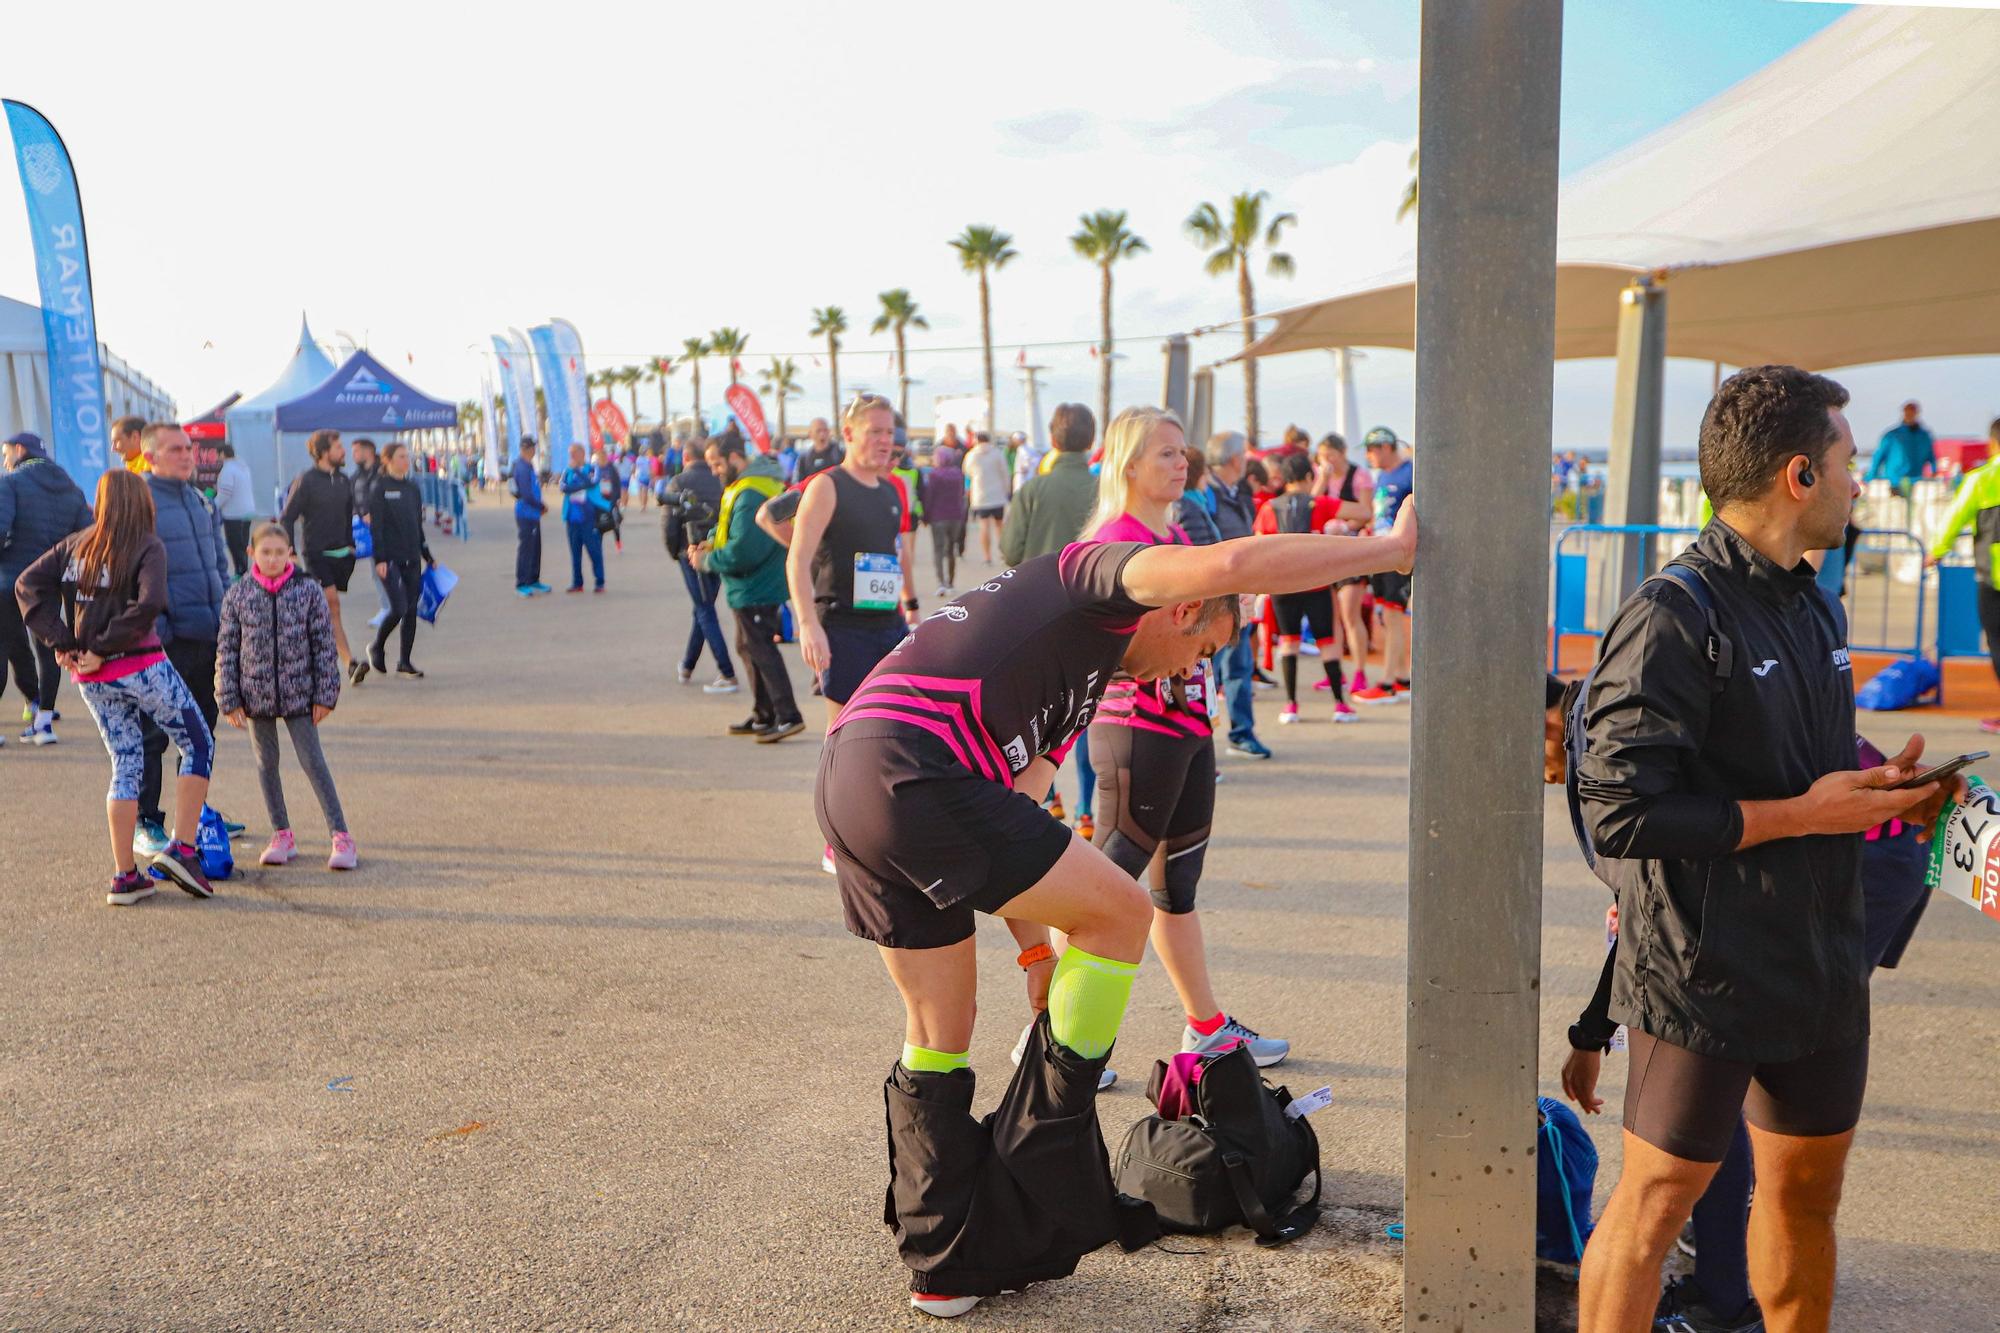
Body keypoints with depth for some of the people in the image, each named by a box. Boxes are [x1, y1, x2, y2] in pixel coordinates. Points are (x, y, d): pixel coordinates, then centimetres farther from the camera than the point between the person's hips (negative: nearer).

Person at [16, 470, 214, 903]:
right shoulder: (148, 547, -9)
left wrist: (61, 642, -2)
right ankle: (182, 847, 0)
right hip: (141, 668, -6)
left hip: (91, 680, 6)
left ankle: (124, 875, 13)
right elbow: (150, 604, -23)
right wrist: (103, 650, -14)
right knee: (198, 746, 10)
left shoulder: (75, 545, 7)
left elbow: (28, 585, 3)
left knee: (125, 765, 13)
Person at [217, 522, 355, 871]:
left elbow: (324, 645, -2)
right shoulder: (237, 596, 0)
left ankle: (340, 835, -1)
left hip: (298, 694, -2)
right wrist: (229, 700, -2)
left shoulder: (307, 592, -4)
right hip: (256, 694, 2)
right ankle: (282, 835, 22)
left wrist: (324, 695, -4)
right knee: (266, 764, 10)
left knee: (313, 762, -4)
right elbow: (227, 650, 2)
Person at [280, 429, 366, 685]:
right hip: (317, 554, -6)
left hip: (341, 554, 6)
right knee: (332, 604, -16)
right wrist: (290, 551, -13)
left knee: (325, 609, 11)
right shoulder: (306, 481, -7)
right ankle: (350, 663, -20)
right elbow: (286, 519, -6)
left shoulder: (344, 482, 12)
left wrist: (350, 545, 16)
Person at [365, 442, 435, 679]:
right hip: (390, 559, -6)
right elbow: (377, 527, -9)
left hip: (412, 559, 6)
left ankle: (404, 662, 13)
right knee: (399, 608, -13)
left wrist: (427, 556, 18)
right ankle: (377, 649, 12)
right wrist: (380, 559, -16)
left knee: (411, 610, 5)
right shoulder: (380, 489, -5)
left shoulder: (413, 488, 13)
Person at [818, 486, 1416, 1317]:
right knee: (1122, 912, 1)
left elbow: (1011, 818, 30)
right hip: (910, 770, -11)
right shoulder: (1094, 573, 4)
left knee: (938, 1029, 18)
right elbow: (1230, 565, -17)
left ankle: (945, 1264, 29)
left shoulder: (1080, 661, 31)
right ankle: (1043, 1150, 12)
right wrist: (1388, 548, -7)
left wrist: (1039, 946, 30)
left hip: (849, 785, 11)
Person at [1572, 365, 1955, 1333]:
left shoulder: (1816, 608, 11)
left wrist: (1875, 787, 1)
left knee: (1806, 1186, 21)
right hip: (1705, 973, -8)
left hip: (1821, 963, 9)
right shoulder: (1673, 618, -19)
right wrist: (1803, 814, -19)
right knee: (1657, 1198, 2)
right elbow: (1619, 812, -25)